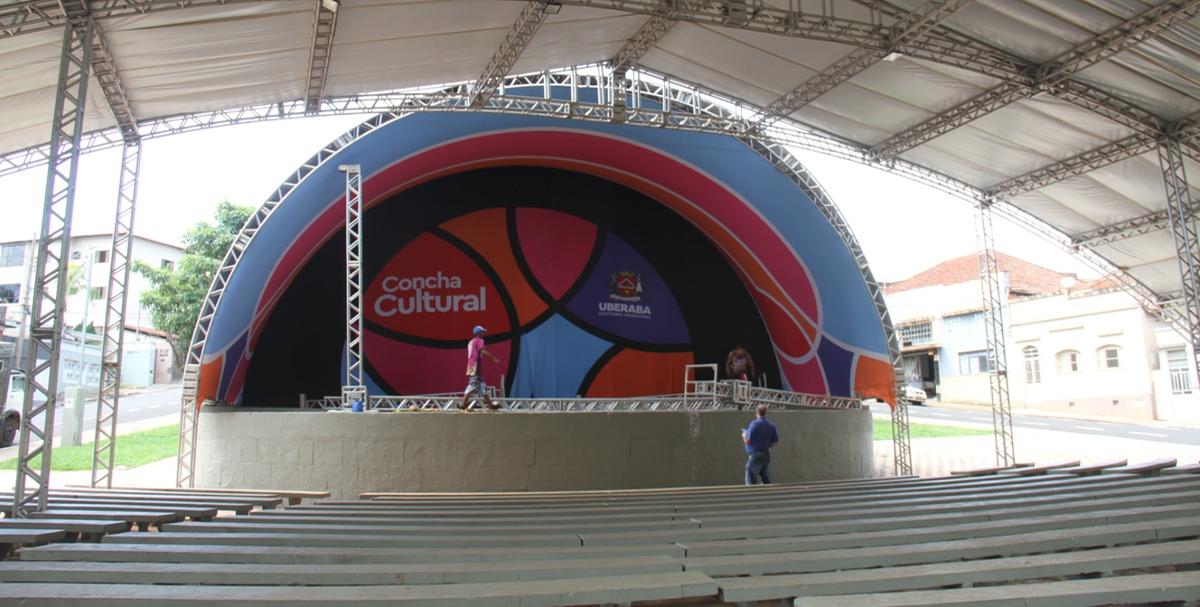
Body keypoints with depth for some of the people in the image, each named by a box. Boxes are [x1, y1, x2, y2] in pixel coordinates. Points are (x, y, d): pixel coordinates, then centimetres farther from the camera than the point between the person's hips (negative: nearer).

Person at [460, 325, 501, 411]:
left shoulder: (471, 341, 22)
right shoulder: (479, 340, -5)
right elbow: (483, 351, -21)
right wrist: (494, 358, -22)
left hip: (471, 366, 10)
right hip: (475, 366, -10)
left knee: (482, 386, 9)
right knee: (473, 385, -11)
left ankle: (490, 404, 11)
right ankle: (463, 404, -13)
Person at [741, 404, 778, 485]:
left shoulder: (754, 424, -13)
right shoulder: (771, 425, 6)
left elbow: (748, 441, -15)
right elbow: (776, 442, 8)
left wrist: (744, 435, 6)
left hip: (755, 455, -7)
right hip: (766, 454, 7)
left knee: (751, 481, -4)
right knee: (766, 481, 12)